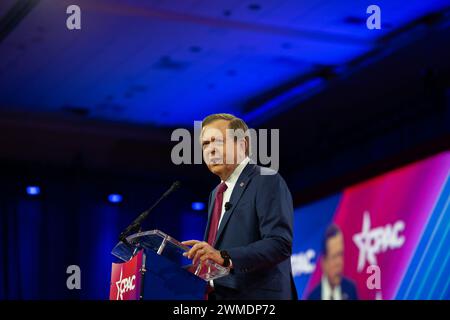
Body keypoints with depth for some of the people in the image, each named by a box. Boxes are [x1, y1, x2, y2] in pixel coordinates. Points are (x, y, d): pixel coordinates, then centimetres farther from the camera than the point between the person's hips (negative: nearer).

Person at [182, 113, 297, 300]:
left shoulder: (268, 182, -7)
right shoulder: (217, 193, 20)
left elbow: (280, 244, -19)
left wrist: (225, 257, -27)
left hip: (254, 294, -8)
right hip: (216, 294, 8)